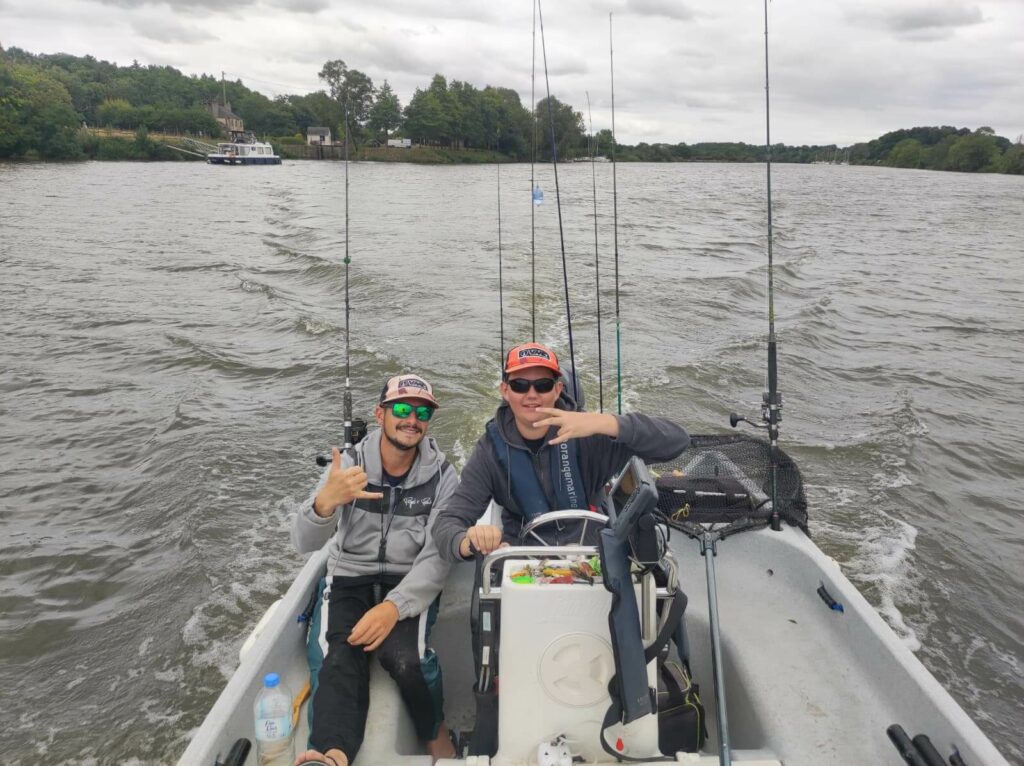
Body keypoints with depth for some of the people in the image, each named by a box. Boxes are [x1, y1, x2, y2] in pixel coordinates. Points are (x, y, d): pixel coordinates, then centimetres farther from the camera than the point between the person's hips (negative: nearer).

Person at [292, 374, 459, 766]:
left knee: (404, 656, -29)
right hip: (348, 579, 1)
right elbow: (305, 542, -13)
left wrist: (394, 606, -28)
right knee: (335, 661, -29)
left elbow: (437, 556, -10)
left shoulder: (441, 476, -4)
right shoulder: (349, 464, -4)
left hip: (410, 585, -1)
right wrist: (325, 501, -37)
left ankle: (436, 734, -3)